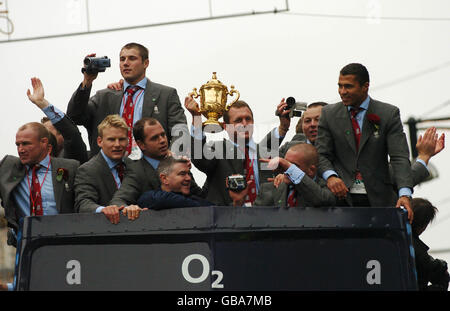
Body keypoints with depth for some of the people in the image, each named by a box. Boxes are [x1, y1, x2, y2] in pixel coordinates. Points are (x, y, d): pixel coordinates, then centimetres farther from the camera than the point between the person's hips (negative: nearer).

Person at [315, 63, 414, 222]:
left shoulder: (389, 114, 3)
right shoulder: (329, 114, 10)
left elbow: (400, 157, -4)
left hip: (378, 199, -1)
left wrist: (404, 194, -20)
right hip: (342, 196, 1)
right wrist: (330, 176, -16)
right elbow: (321, 154, 7)